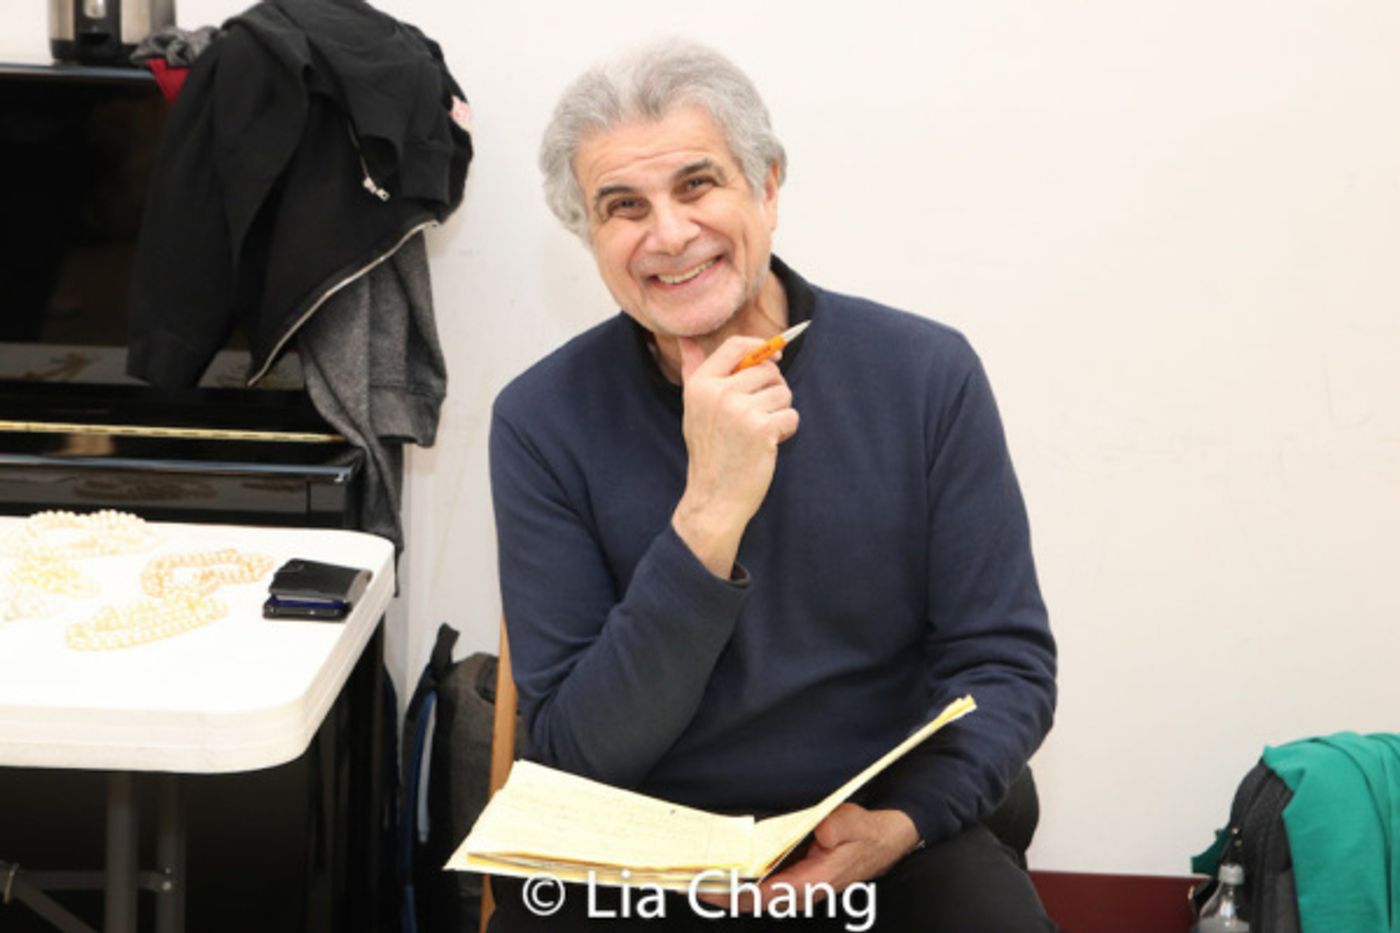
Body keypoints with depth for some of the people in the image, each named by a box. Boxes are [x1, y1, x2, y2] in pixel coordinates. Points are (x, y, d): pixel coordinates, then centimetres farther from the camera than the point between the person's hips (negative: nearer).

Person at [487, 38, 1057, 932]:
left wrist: (903, 823, -20)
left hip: (882, 834, 1)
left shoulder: (926, 374, -5)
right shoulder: (543, 421, -7)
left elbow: (1005, 662, -1)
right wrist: (709, 519, -23)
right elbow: (578, 749, -11)